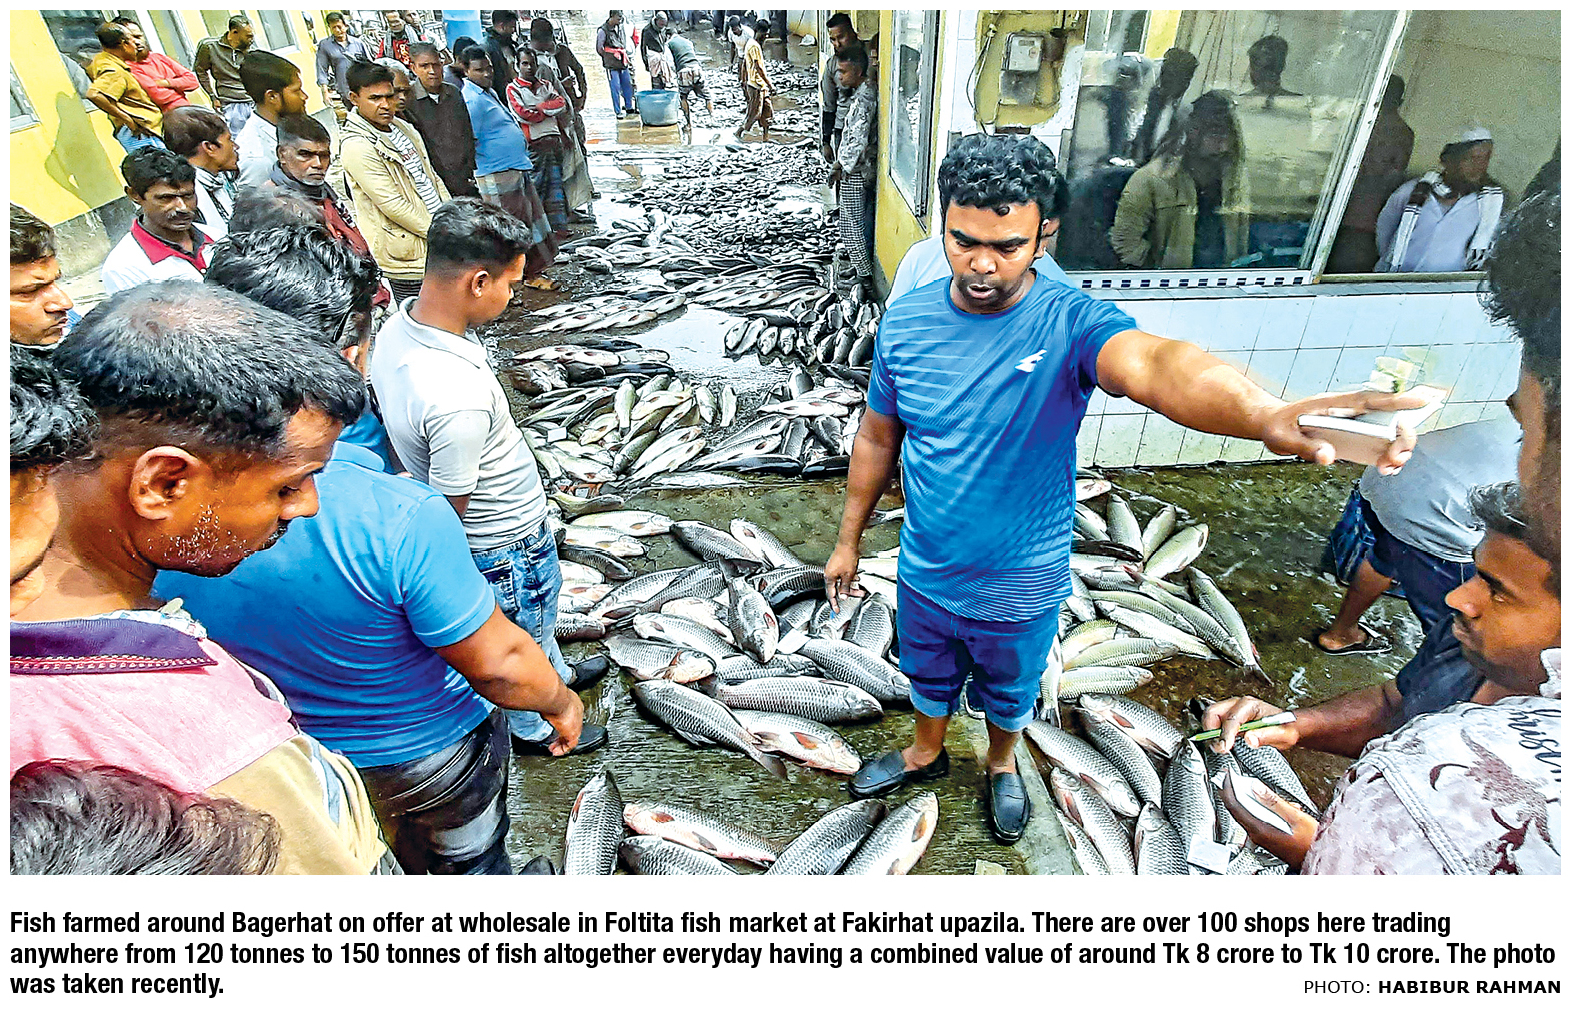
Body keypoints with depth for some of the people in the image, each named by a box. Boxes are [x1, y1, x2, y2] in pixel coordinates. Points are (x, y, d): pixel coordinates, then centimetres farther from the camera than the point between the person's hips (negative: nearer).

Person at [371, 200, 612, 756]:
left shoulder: (397, 327, -11)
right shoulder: (459, 397, -40)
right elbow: (448, 513, -28)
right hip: (507, 542, -8)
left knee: (540, 607, 32)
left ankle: (557, 674, 60)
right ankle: (533, 729, 48)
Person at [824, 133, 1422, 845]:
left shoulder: (1070, 323, -25)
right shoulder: (906, 323, -14)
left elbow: (1154, 364, -48)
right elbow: (878, 437, -1)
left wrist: (1266, 415, -70)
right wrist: (849, 540, 6)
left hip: (1021, 591, -2)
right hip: (926, 574, 2)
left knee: (1010, 692, 28)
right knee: (928, 675, 29)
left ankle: (1001, 763, 60)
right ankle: (926, 753, 61)